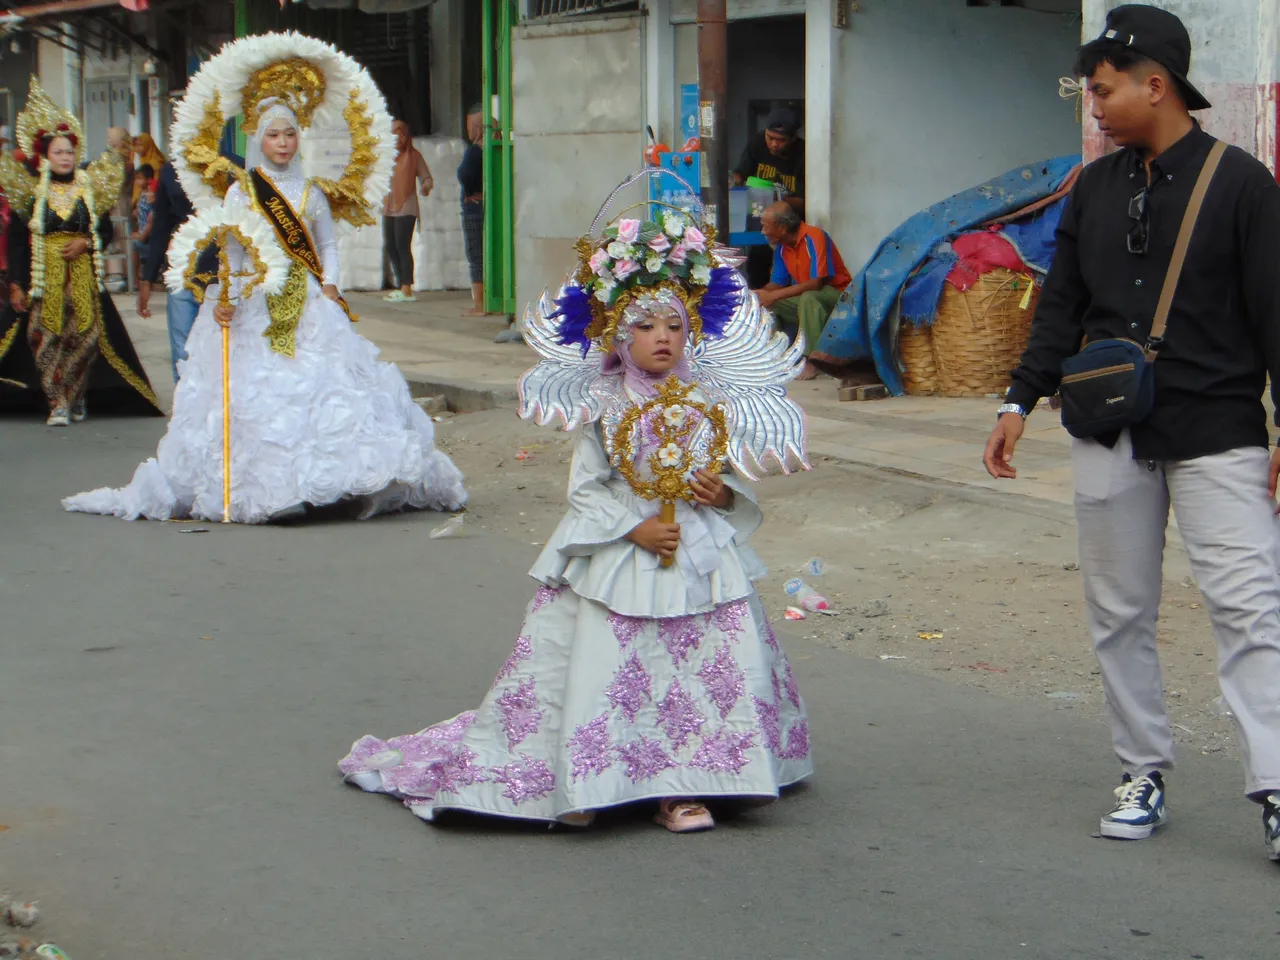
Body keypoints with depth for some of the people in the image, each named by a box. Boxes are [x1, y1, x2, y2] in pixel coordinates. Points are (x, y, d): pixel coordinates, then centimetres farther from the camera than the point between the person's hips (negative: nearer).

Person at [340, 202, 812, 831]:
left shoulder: (706, 407, 5)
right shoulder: (603, 409, -3)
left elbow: (731, 483, 13)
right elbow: (585, 491, -6)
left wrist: (722, 494, -9)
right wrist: (634, 528, -17)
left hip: (701, 558, 3)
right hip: (617, 565, -3)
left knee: (700, 672, 0)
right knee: (604, 673, -4)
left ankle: (681, 788, 11)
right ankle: (584, 786, 9)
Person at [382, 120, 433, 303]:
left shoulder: (414, 155, 0)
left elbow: (427, 178, -2)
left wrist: (425, 187, -23)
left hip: (406, 208, -6)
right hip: (388, 208, 6)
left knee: (402, 246, -11)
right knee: (390, 247, 6)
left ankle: (407, 290, -11)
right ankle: (400, 287, 15)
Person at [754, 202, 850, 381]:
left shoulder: (814, 237, -21)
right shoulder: (781, 247, 0)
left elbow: (815, 283, -28)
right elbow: (776, 284, 8)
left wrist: (774, 295, -29)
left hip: (836, 292, -8)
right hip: (804, 298, 8)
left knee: (808, 298, -37)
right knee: (764, 304, -5)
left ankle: (811, 361, -34)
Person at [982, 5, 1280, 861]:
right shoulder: (1095, 189, 11)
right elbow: (1062, 307, 16)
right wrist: (1021, 403, 11)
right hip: (1111, 436, 5)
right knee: (1120, 613, 8)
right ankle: (1144, 776, 18)